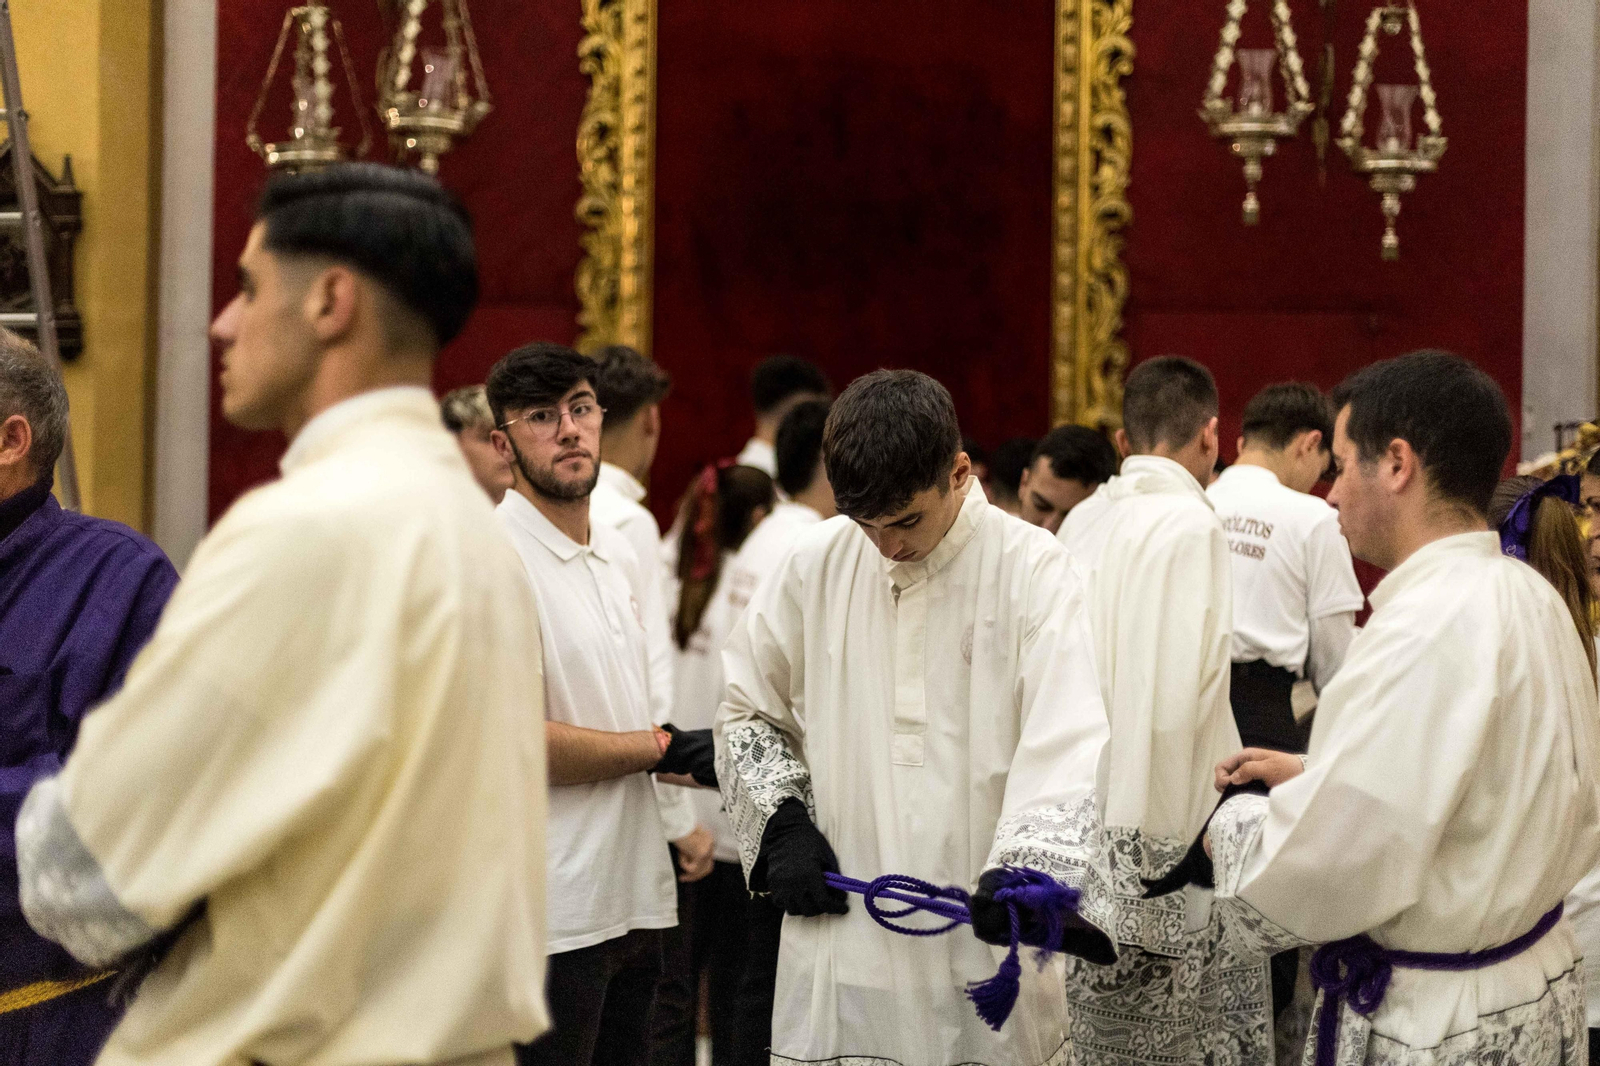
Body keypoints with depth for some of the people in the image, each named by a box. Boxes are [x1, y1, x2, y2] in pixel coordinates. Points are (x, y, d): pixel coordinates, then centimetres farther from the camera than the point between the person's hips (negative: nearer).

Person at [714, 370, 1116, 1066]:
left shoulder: (1031, 570, -4)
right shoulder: (817, 564, 6)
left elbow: (1067, 746, -15)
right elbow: (745, 709, 20)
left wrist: (1028, 869, -31)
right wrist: (782, 822, 4)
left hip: (986, 945, -3)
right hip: (840, 938, 3)